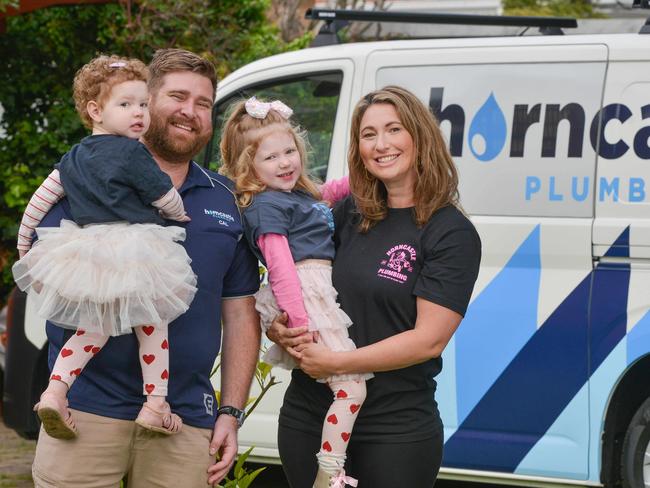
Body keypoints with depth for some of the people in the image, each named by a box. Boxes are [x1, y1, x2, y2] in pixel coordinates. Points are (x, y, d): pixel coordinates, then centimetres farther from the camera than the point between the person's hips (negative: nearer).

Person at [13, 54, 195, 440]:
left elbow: (38, 202, 17)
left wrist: (24, 246, 29)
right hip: (133, 253, -6)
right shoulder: (131, 153, -6)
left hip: (87, 253, 6)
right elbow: (167, 201, 0)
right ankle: (156, 404, 6)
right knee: (152, 327, 9)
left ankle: (55, 390, 0)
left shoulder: (74, 159, 15)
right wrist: (183, 217, 22)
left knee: (92, 331, 17)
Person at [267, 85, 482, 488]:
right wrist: (278, 329, -3)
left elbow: (429, 339, -16)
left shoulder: (452, 234, -8)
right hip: (309, 416, 5)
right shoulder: (349, 214, 7)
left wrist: (335, 363, -17)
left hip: (396, 428, -5)